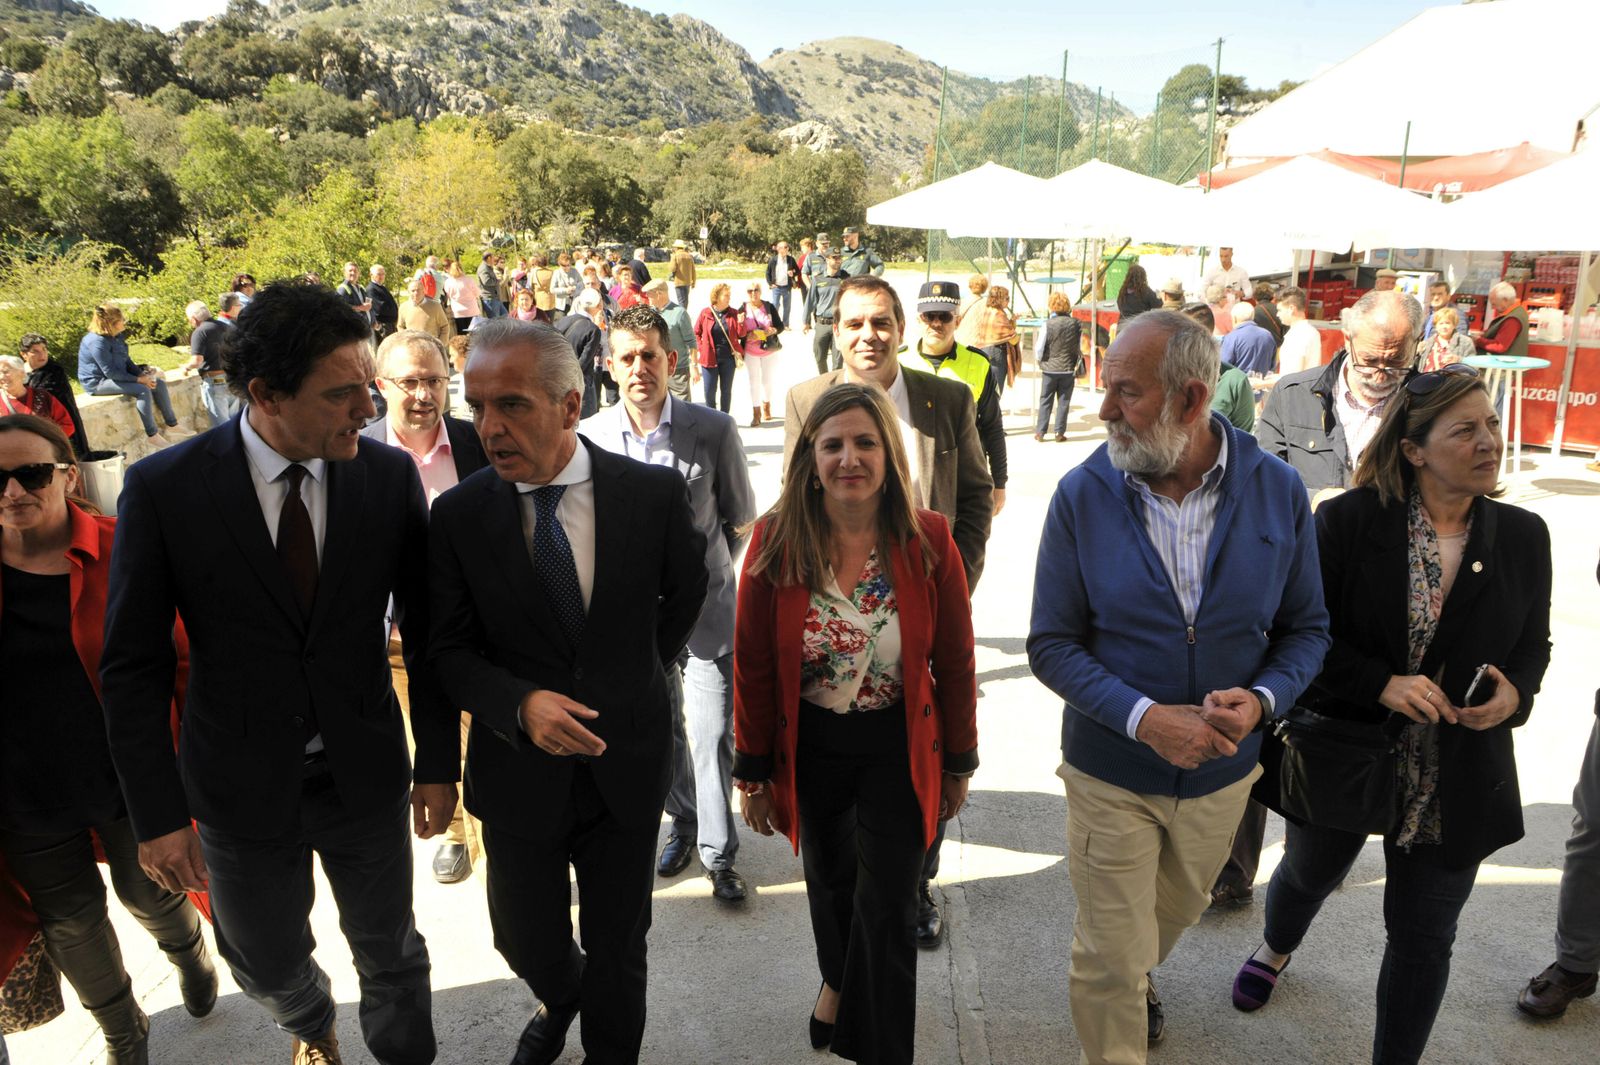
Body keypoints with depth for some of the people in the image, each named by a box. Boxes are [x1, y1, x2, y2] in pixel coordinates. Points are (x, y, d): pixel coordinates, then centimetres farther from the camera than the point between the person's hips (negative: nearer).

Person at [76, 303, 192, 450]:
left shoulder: (116, 337, 5)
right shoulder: (97, 342, -24)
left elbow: (126, 361, 12)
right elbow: (110, 372, -26)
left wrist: (142, 374, -6)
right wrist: (138, 379, -23)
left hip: (117, 376, 10)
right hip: (98, 382, -10)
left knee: (158, 383, 0)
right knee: (142, 390, -29)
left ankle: (172, 425, 4)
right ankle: (152, 436, -24)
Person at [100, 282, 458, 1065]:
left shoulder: (390, 476, -12)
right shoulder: (163, 488, -15)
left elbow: (424, 629, -3)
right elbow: (133, 668, -8)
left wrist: (438, 764, 0)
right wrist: (158, 814, -9)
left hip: (368, 776, 0)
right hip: (241, 787, 1)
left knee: (389, 949, 17)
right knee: (267, 964, 23)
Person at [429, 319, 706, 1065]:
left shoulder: (654, 492, -12)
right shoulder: (458, 515, -11)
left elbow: (686, 592, 7)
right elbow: (448, 651, -7)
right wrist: (520, 702, -24)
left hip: (626, 763, 0)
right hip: (520, 771, 1)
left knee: (617, 952, 15)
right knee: (529, 943, 19)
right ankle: (559, 1000, 55)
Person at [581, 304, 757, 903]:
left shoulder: (714, 431, -10)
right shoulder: (589, 437, -6)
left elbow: (740, 520, 3)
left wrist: (704, 568, 6)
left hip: (706, 611, -2)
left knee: (712, 735, 1)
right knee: (661, 730, 16)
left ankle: (718, 852, 21)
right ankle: (684, 822, 40)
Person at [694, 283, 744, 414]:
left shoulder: (733, 313, 2)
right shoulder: (705, 313, -3)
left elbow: (741, 335, 2)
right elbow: (696, 333, 5)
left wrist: (741, 323, -15)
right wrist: (700, 349, -3)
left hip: (728, 358, 2)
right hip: (709, 358, -2)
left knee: (726, 390, 10)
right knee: (709, 390, 2)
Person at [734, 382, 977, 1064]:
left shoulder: (928, 540, -14)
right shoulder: (776, 540, -14)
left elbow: (954, 664, -4)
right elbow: (752, 667, -6)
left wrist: (959, 764, 2)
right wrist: (753, 773, -2)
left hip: (897, 749, -1)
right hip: (809, 747, 2)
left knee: (886, 911, 5)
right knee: (828, 878, 24)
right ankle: (838, 978, 58)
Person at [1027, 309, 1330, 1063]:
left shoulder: (1277, 491, -13)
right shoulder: (1082, 496, -17)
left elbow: (1306, 628, -3)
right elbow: (1052, 644, -14)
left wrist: (1264, 699, -22)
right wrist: (1144, 717, -26)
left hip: (1222, 771, 3)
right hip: (1111, 771, -3)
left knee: (1175, 912, 30)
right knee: (1109, 958, 9)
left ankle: (1137, 982, 63)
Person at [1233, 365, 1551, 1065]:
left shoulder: (1524, 537, -4)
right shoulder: (1347, 521, -14)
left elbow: (1534, 643, 9)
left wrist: (1515, 692, -12)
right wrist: (1383, 684, -24)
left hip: (1455, 785, 2)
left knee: (1423, 940, 12)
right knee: (1309, 875, 25)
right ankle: (1275, 951, 60)